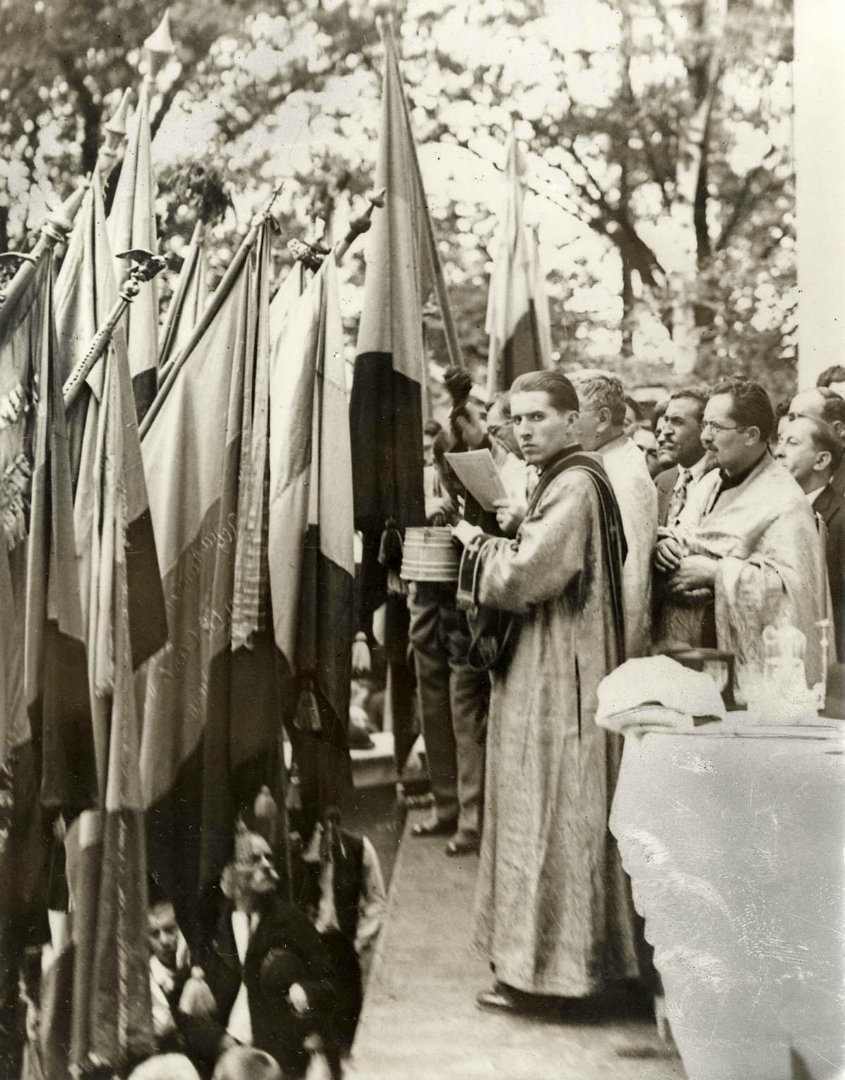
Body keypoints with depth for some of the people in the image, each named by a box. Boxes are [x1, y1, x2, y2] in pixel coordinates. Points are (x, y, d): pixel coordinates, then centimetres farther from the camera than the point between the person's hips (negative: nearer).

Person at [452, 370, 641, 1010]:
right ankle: (541, 947, 26)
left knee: (547, 811, -3)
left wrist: (479, 540, -5)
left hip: (557, 675, -10)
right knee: (545, 807, 16)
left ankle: (543, 962, 7)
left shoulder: (574, 486, -18)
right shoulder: (568, 480, 13)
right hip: (546, 668, 10)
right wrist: (514, 533, 4)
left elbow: (521, 577, -22)